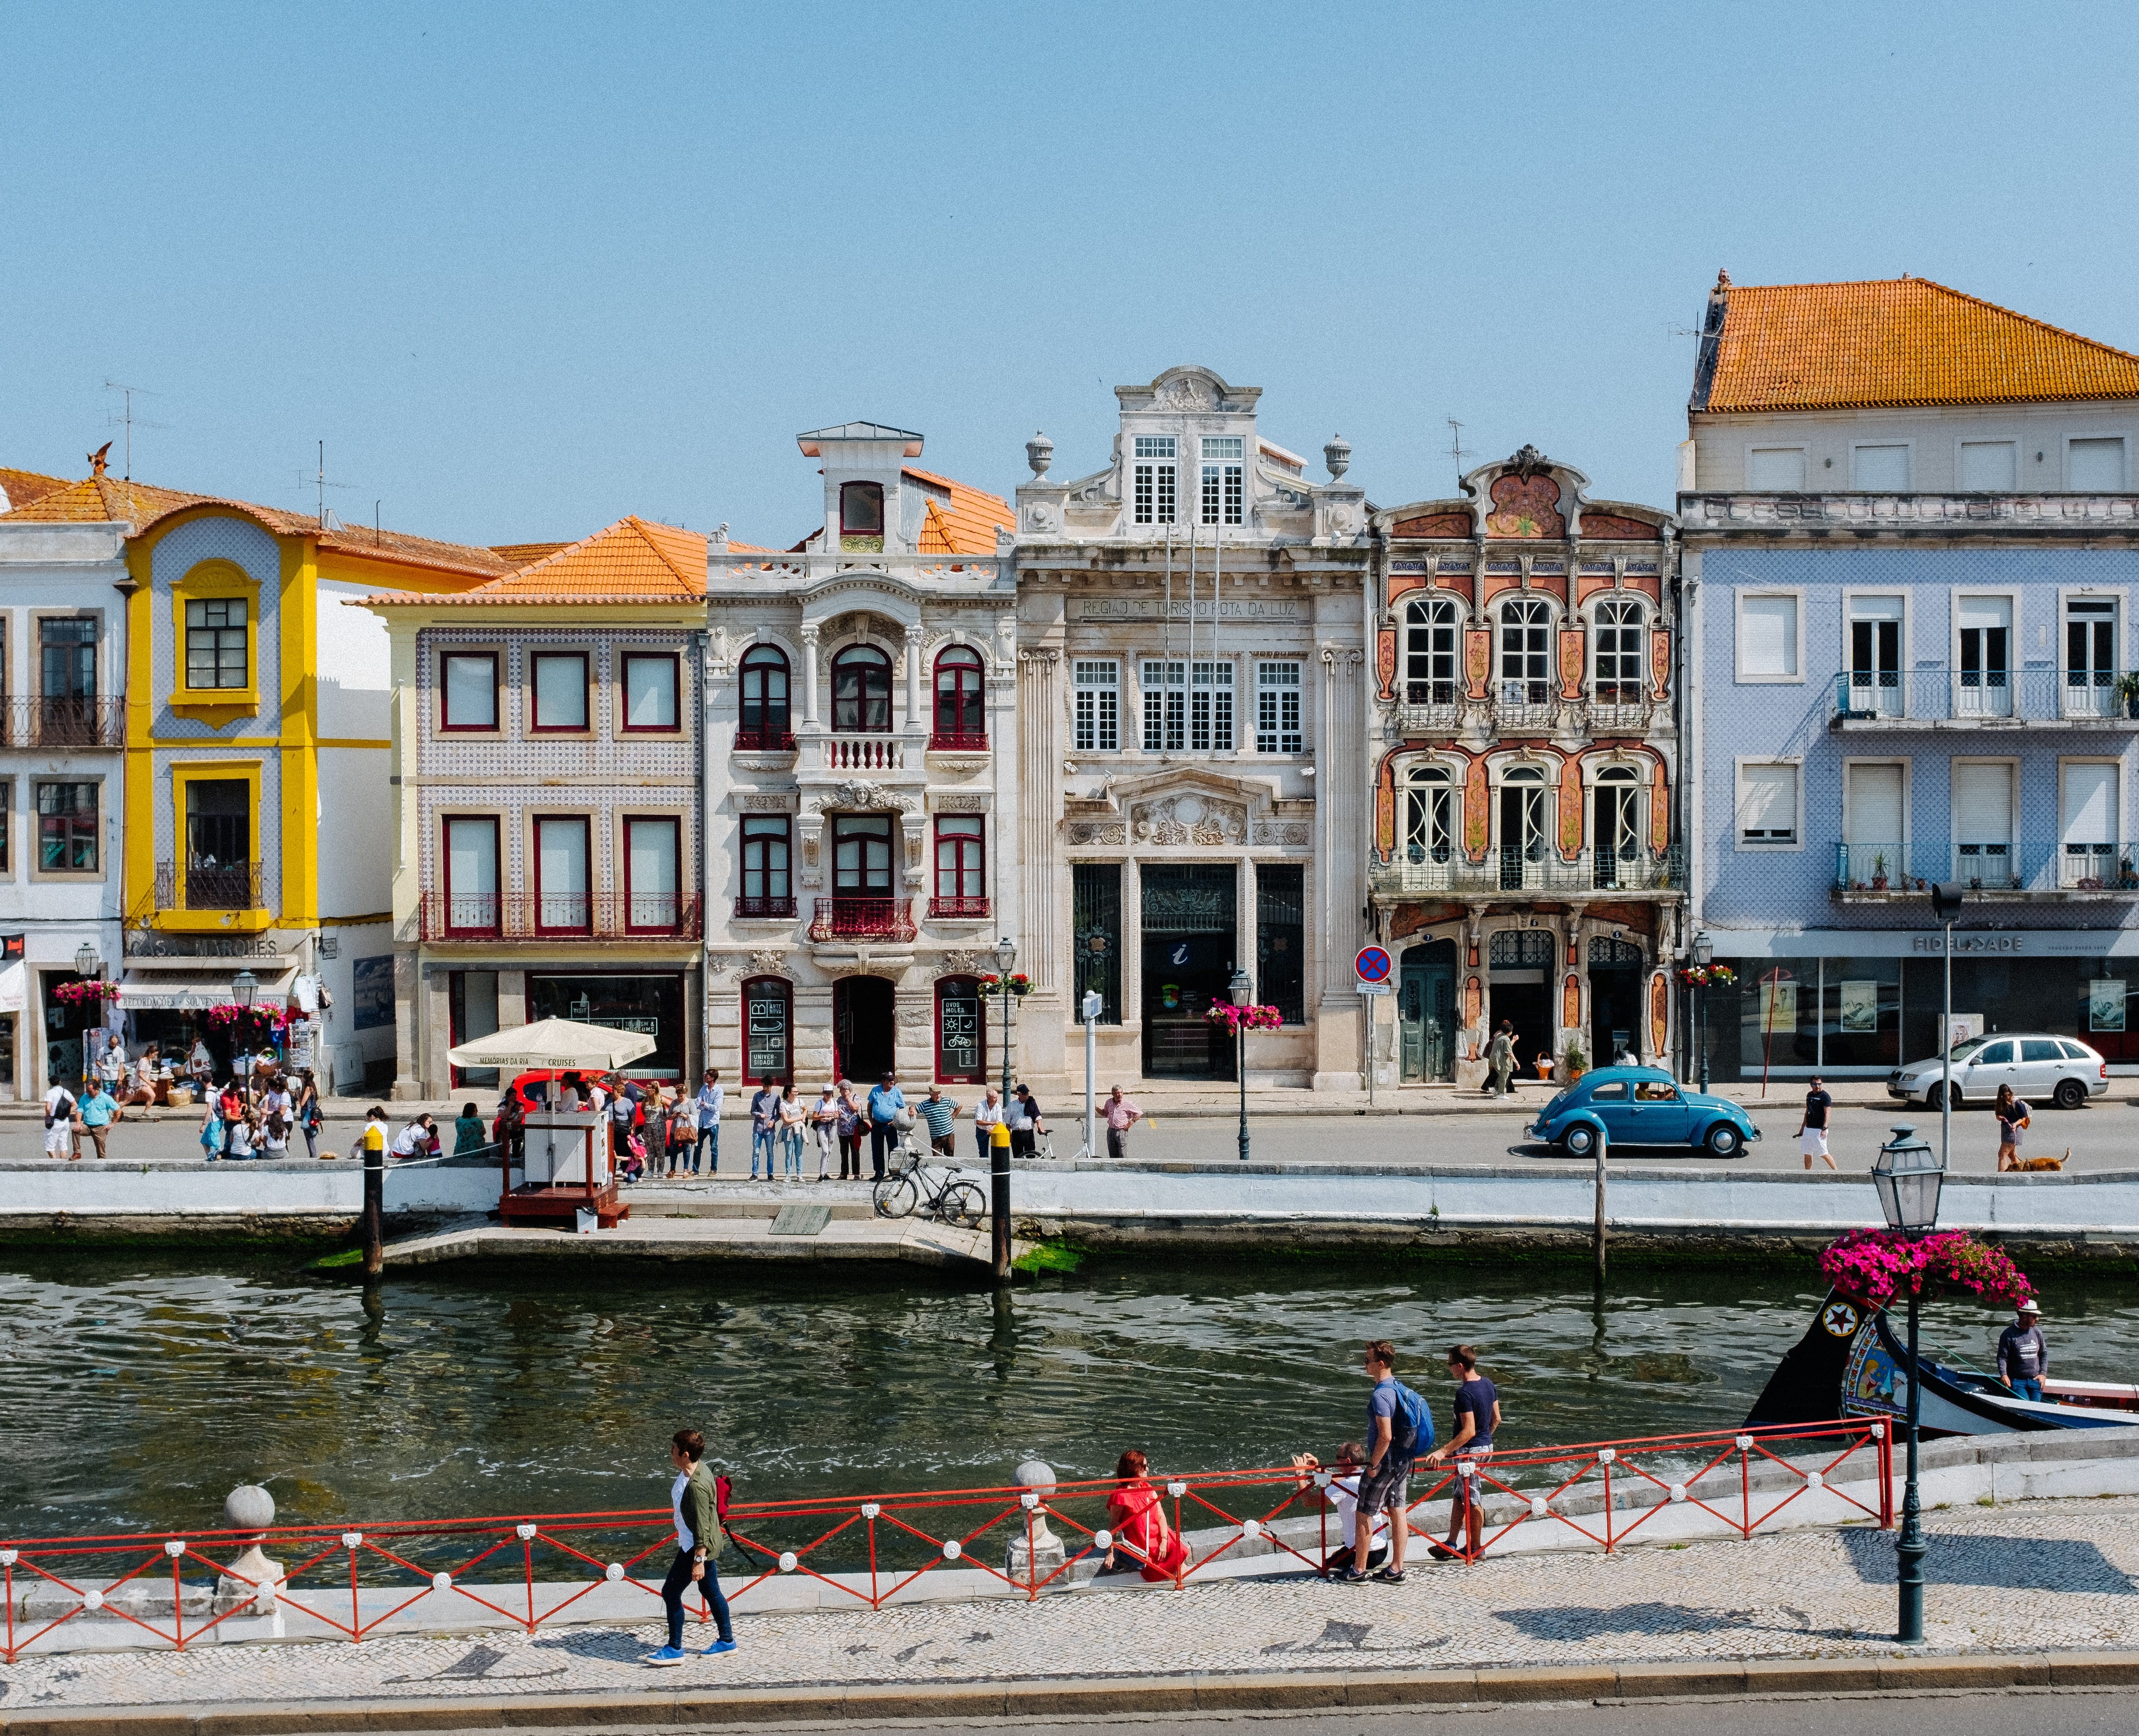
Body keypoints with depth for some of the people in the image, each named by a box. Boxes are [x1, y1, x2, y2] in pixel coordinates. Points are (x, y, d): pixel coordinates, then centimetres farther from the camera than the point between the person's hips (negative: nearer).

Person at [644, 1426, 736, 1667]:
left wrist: (699, 1560, -24)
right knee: (711, 1591, 19)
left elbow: (702, 1526, -27)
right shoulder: (696, 1469, 1)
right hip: (704, 1545, 10)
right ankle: (727, 1641, 32)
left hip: (697, 1548, -10)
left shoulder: (696, 1486, -30)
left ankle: (675, 1650, 11)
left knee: (671, 1592, 0)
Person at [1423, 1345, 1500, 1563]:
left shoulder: (1464, 1393, -24)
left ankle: (1475, 1549, 14)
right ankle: (1451, 1544, 21)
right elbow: (1496, 1419, 12)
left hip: (1469, 1450, -9)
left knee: (1472, 1500, 3)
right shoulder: (1489, 1385, 4)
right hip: (1486, 1447, 9)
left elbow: (1469, 1431, -27)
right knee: (1459, 1495, 16)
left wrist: (1444, 1452, -28)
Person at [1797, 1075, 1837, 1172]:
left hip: (1819, 1130, -7)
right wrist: (1803, 1127, 22)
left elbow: (1827, 1113, -19)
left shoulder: (1825, 1096, -11)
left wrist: (1824, 1129, -29)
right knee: (1807, 1154, 8)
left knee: (1823, 1154, -5)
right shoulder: (1810, 1095, 12)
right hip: (1808, 1129, 7)